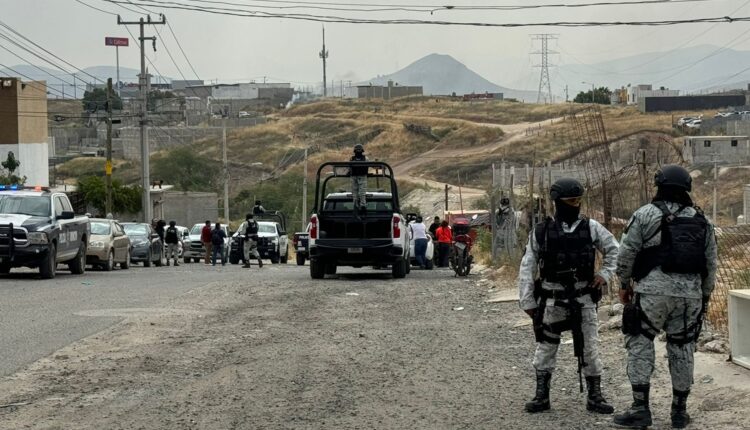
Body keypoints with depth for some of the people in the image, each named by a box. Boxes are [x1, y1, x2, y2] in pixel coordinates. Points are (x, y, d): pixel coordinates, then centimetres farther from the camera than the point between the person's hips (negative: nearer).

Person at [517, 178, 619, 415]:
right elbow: (528, 267, 0)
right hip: (552, 300, -1)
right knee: (546, 347, 6)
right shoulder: (542, 232, -3)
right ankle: (541, 396, 16)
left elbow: (613, 249, 15)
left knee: (589, 348, 3)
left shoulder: (591, 227, 0)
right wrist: (527, 301, -1)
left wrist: (605, 274, 2)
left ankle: (594, 396, 11)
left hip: (583, 299, 1)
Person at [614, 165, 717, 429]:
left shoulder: (646, 215, 0)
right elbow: (710, 266, 13)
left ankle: (640, 408, -4)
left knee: (640, 344, 3)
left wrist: (625, 284, 11)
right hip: (690, 292, 4)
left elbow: (627, 254, -2)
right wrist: (704, 298, 21)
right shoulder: (702, 222, 13)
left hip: (654, 290, -4)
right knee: (682, 348, 11)